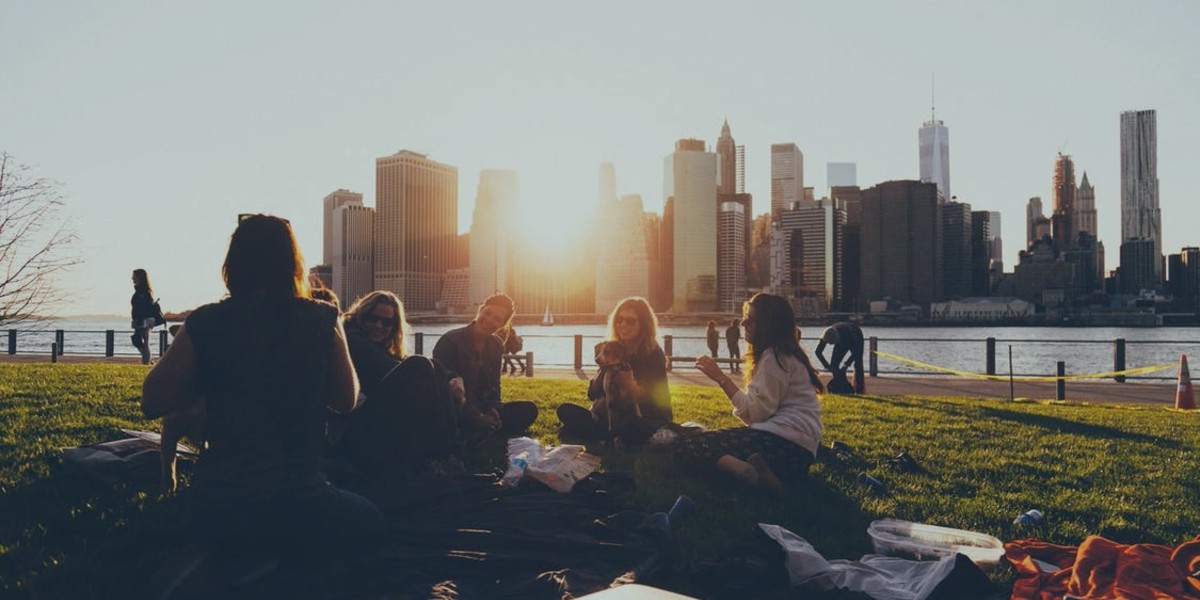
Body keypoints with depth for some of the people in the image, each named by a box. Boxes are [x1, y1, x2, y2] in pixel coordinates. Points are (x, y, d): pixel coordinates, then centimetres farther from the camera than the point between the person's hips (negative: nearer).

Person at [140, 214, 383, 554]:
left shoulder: (204, 324, -5)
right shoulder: (322, 321, -4)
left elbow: (152, 403, 4)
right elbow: (346, 400, 8)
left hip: (217, 513, 4)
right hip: (297, 509, -3)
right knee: (369, 518, 25)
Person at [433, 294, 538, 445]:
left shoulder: (496, 346, 7)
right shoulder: (450, 341, -13)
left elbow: (493, 386, 11)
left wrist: (493, 410, -12)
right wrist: (476, 416, -25)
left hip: (481, 409, 7)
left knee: (528, 410, -12)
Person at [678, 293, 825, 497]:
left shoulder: (774, 356, -4)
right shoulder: (784, 354, 25)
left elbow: (756, 413, -13)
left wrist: (720, 377, -10)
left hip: (783, 443, -10)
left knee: (683, 447, -15)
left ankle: (751, 472, -38)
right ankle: (757, 470, -9)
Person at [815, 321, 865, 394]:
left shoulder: (847, 332, -45)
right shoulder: (826, 335, -33)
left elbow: (856, 352, -37)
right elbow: (818, 352, -24)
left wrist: (846, 365, -40)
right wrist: (828, 366, -32)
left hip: (856, 338, -4)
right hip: (843, 341, 4)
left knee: (858, 364, -16)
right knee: (834, 364, -8)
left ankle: (859, 390, -14)